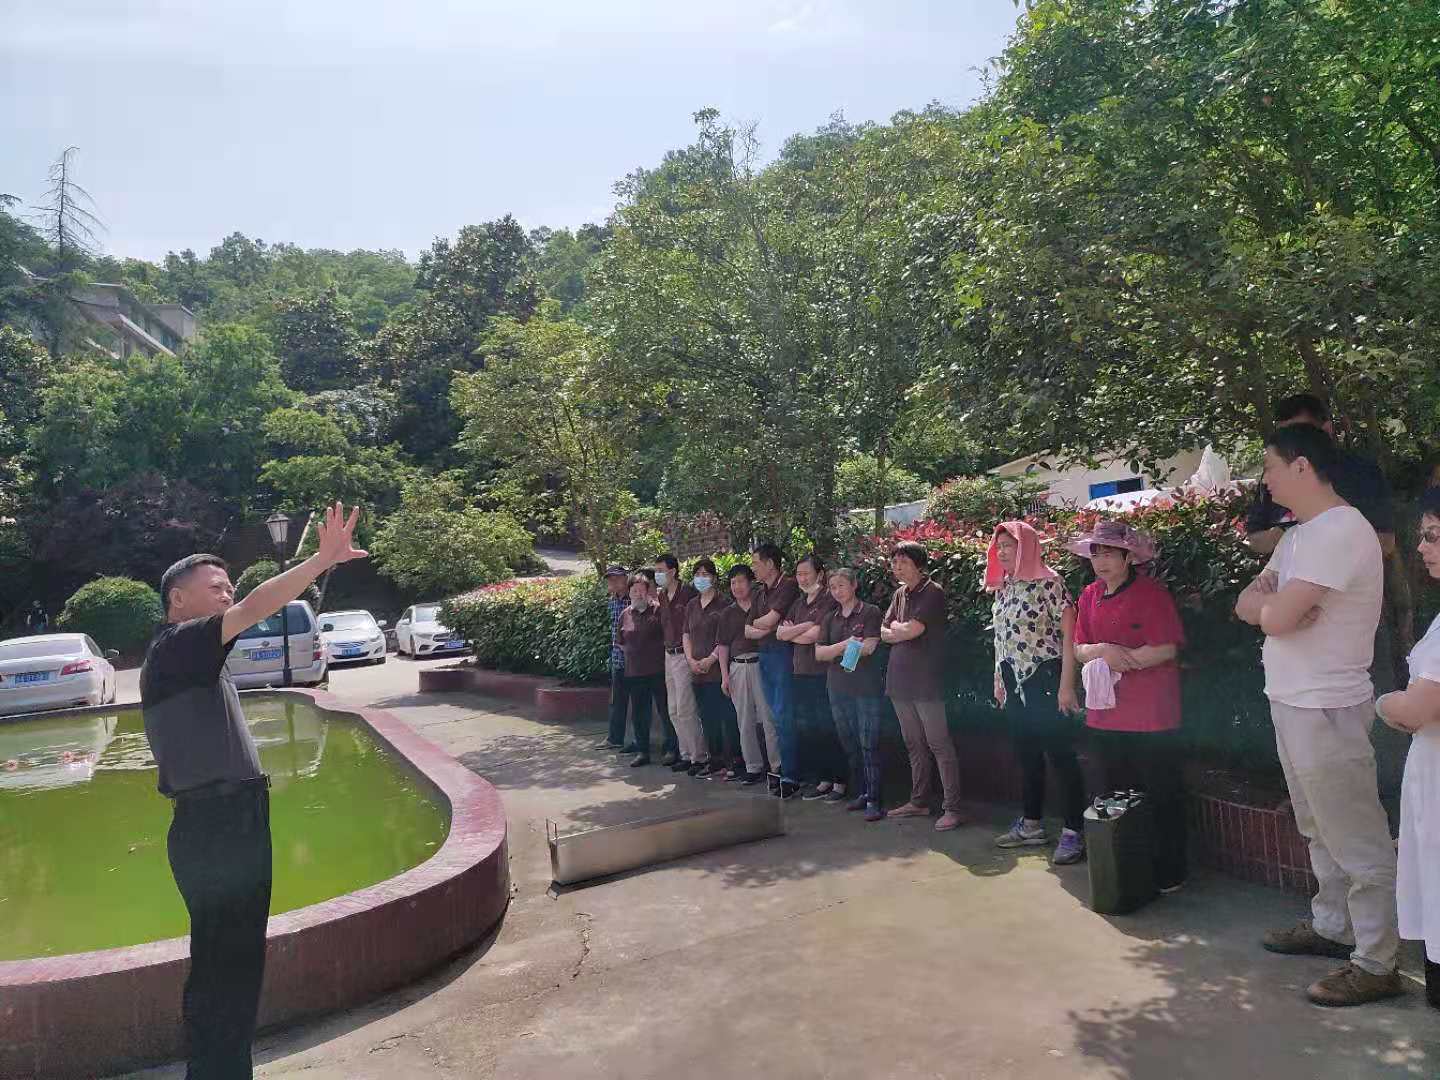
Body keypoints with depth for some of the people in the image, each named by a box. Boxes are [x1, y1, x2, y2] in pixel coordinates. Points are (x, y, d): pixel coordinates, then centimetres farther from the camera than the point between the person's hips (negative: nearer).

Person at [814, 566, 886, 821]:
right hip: (838, 688, 5)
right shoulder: (831, 618, 13)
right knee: (849, 745, 9)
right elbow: (818, 653, 5)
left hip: (866, 687, -5)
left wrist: (833, 651, -6)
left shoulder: (870, 612, -1)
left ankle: (873, 799, -2)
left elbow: (868, 648, -11)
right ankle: (859, 793, 19)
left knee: (868, 744, -6)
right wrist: (846, 644, -12)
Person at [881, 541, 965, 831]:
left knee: (939, 744, -5)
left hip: (926, 681, -8)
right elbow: (884, 634, 12)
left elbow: (912, 629, -17)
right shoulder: (900, 594, 15)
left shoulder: (932, 593, -9)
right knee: (914, 745, 14)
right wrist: (904, 631, -6)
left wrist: (896, 627, 1)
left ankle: (952, 809, -1)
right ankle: (919, 801, 24)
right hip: (900, 679, 8)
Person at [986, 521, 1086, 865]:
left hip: (1046, 680, -8)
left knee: (1060, 755, -4)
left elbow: (1069, 633, -13)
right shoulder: (1003, 588, 10)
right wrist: (998, 678, 16)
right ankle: (1031, 825, 26)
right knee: (1027, 755, 15)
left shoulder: (1048, 582, -11)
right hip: (1014, 683, 8)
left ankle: (1073, 833, 3)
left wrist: (1067, 685, -16)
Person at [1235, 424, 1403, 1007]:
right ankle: (1331, 926, 34)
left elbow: (1276, 618, -25)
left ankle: (1376, 964, 9)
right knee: (1320, 829, 21)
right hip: (1292, 702, 10)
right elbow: (1247, 604, 10)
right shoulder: (1299, 535, 14)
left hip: (1325, 709, -10)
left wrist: (1269, 601, -4)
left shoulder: (1339, 531, -19)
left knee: (1356, 840, 0)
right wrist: (1273, 600, -11)